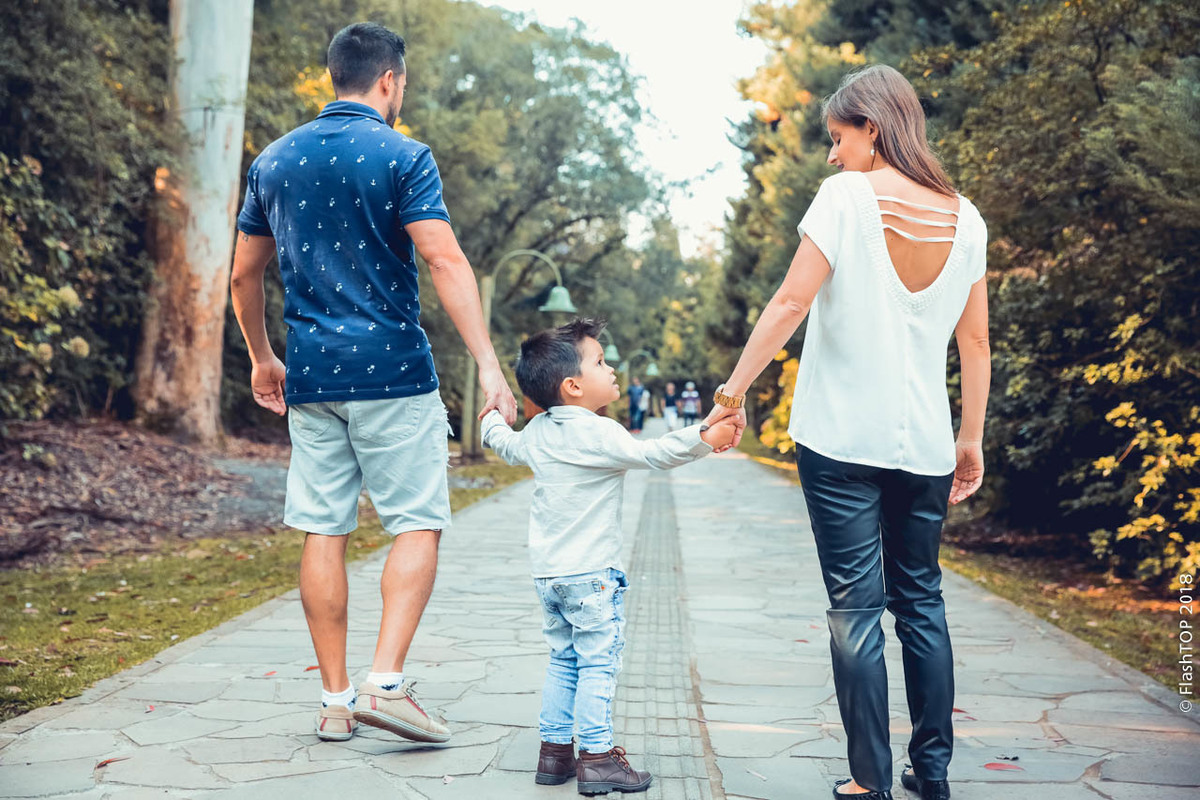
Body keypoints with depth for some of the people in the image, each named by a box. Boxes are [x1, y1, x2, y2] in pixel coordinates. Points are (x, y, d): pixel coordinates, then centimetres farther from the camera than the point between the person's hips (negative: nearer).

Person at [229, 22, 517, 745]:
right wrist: (489, 366, -18)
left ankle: (336, 700, 12)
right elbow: (446, 262, -16)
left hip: (310, 378, 5)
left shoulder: (274, 161, 11)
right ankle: (387, 682, -7)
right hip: (392, 371, -5)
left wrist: (262, 358, 28)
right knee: (419, 525, 3)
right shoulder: (402, 157, -5)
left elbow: (245, 275, 16)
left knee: (324, 532, 7)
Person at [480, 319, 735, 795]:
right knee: (598, 664, -2)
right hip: (590, 574, -8)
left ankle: (554, 750, 19)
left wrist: (492, 420, 49)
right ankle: (596, 757, 0)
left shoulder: (538, 432, 8)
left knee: (563, 660, 16)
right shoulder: (599, 435, -17)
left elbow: (508, 446, 28)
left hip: (547, 572, 8)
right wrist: (706, 438, -24)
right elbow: (652, 454, -22)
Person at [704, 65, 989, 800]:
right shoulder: (965, 219, 6)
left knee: (856, 607, 0)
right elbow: (975, 342, 9)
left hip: (841, 440, -4)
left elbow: (791, 304, -13)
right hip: (924, 444, 5)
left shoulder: (846, 197, -7)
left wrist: (734, 392, -6)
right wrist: (972, 441, 16)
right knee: (921, 601, 15)